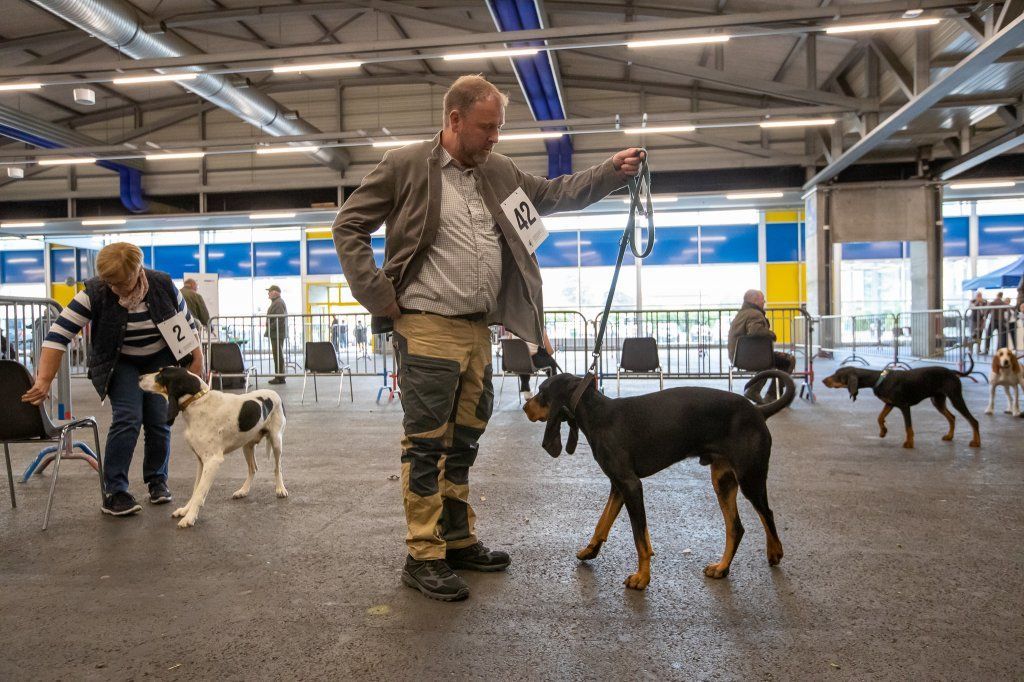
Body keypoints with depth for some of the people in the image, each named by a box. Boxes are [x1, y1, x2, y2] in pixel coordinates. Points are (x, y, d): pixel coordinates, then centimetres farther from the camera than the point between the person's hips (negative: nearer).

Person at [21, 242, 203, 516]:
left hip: (160, 360, 2)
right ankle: (113, 492, -10)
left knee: (159, 421, -2)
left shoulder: (163, 285, -18)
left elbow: (187, 324, -6)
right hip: (120, 363, -1)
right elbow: (59, 334, -24)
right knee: (128, 419, -17)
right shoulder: (95, 293, -22)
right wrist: (44, 381, -29)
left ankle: (157, 480, 18)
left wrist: (197, 360, -9)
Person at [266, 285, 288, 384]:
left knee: (278, 355, -8)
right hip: (276, 333, 11)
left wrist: (269, 329, -20)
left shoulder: (279, 303, -15)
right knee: (277, 355, 12)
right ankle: (279, 376, 16)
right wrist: (269, 329, 17)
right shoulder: (276, 302, 19)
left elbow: (280, 319, -24)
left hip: (277, 333, -11)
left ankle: (280, 377, -5)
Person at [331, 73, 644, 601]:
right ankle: (423, 557, 10)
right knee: (427, 444, -2)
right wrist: (380, 297, -8)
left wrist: (612, 171, 11)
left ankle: (459, 541, 28)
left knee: (464, 443, 14)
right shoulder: (405, 165, -3)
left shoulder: (497, 172, 14)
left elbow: (553, 194, 22)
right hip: (427, 328, -6)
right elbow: (348, 226, -1)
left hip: (478, 330, 7)